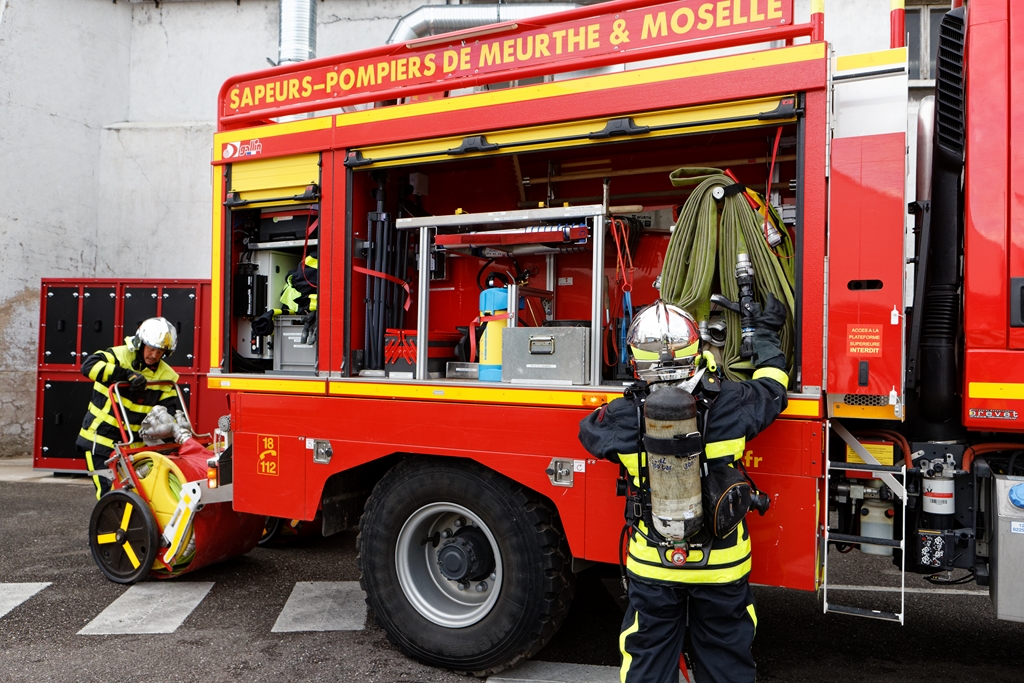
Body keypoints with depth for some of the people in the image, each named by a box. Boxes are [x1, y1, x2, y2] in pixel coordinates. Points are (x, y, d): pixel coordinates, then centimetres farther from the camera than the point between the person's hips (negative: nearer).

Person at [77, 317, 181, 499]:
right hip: (100, 439, -4)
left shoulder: (165, 376, 1)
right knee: (108, 492, -6)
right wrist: (127, 373, -36)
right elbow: (89, 365, -28)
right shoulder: (119, 355, -10)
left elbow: (171, 410, -5)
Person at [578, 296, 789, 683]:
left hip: (652, 567, 0)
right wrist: (766, 335, 20)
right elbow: (771, 389, 5)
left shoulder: (624, 418, -18)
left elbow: (590, 430, 5)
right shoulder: (729, 405, -17)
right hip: (721, 565, 1)